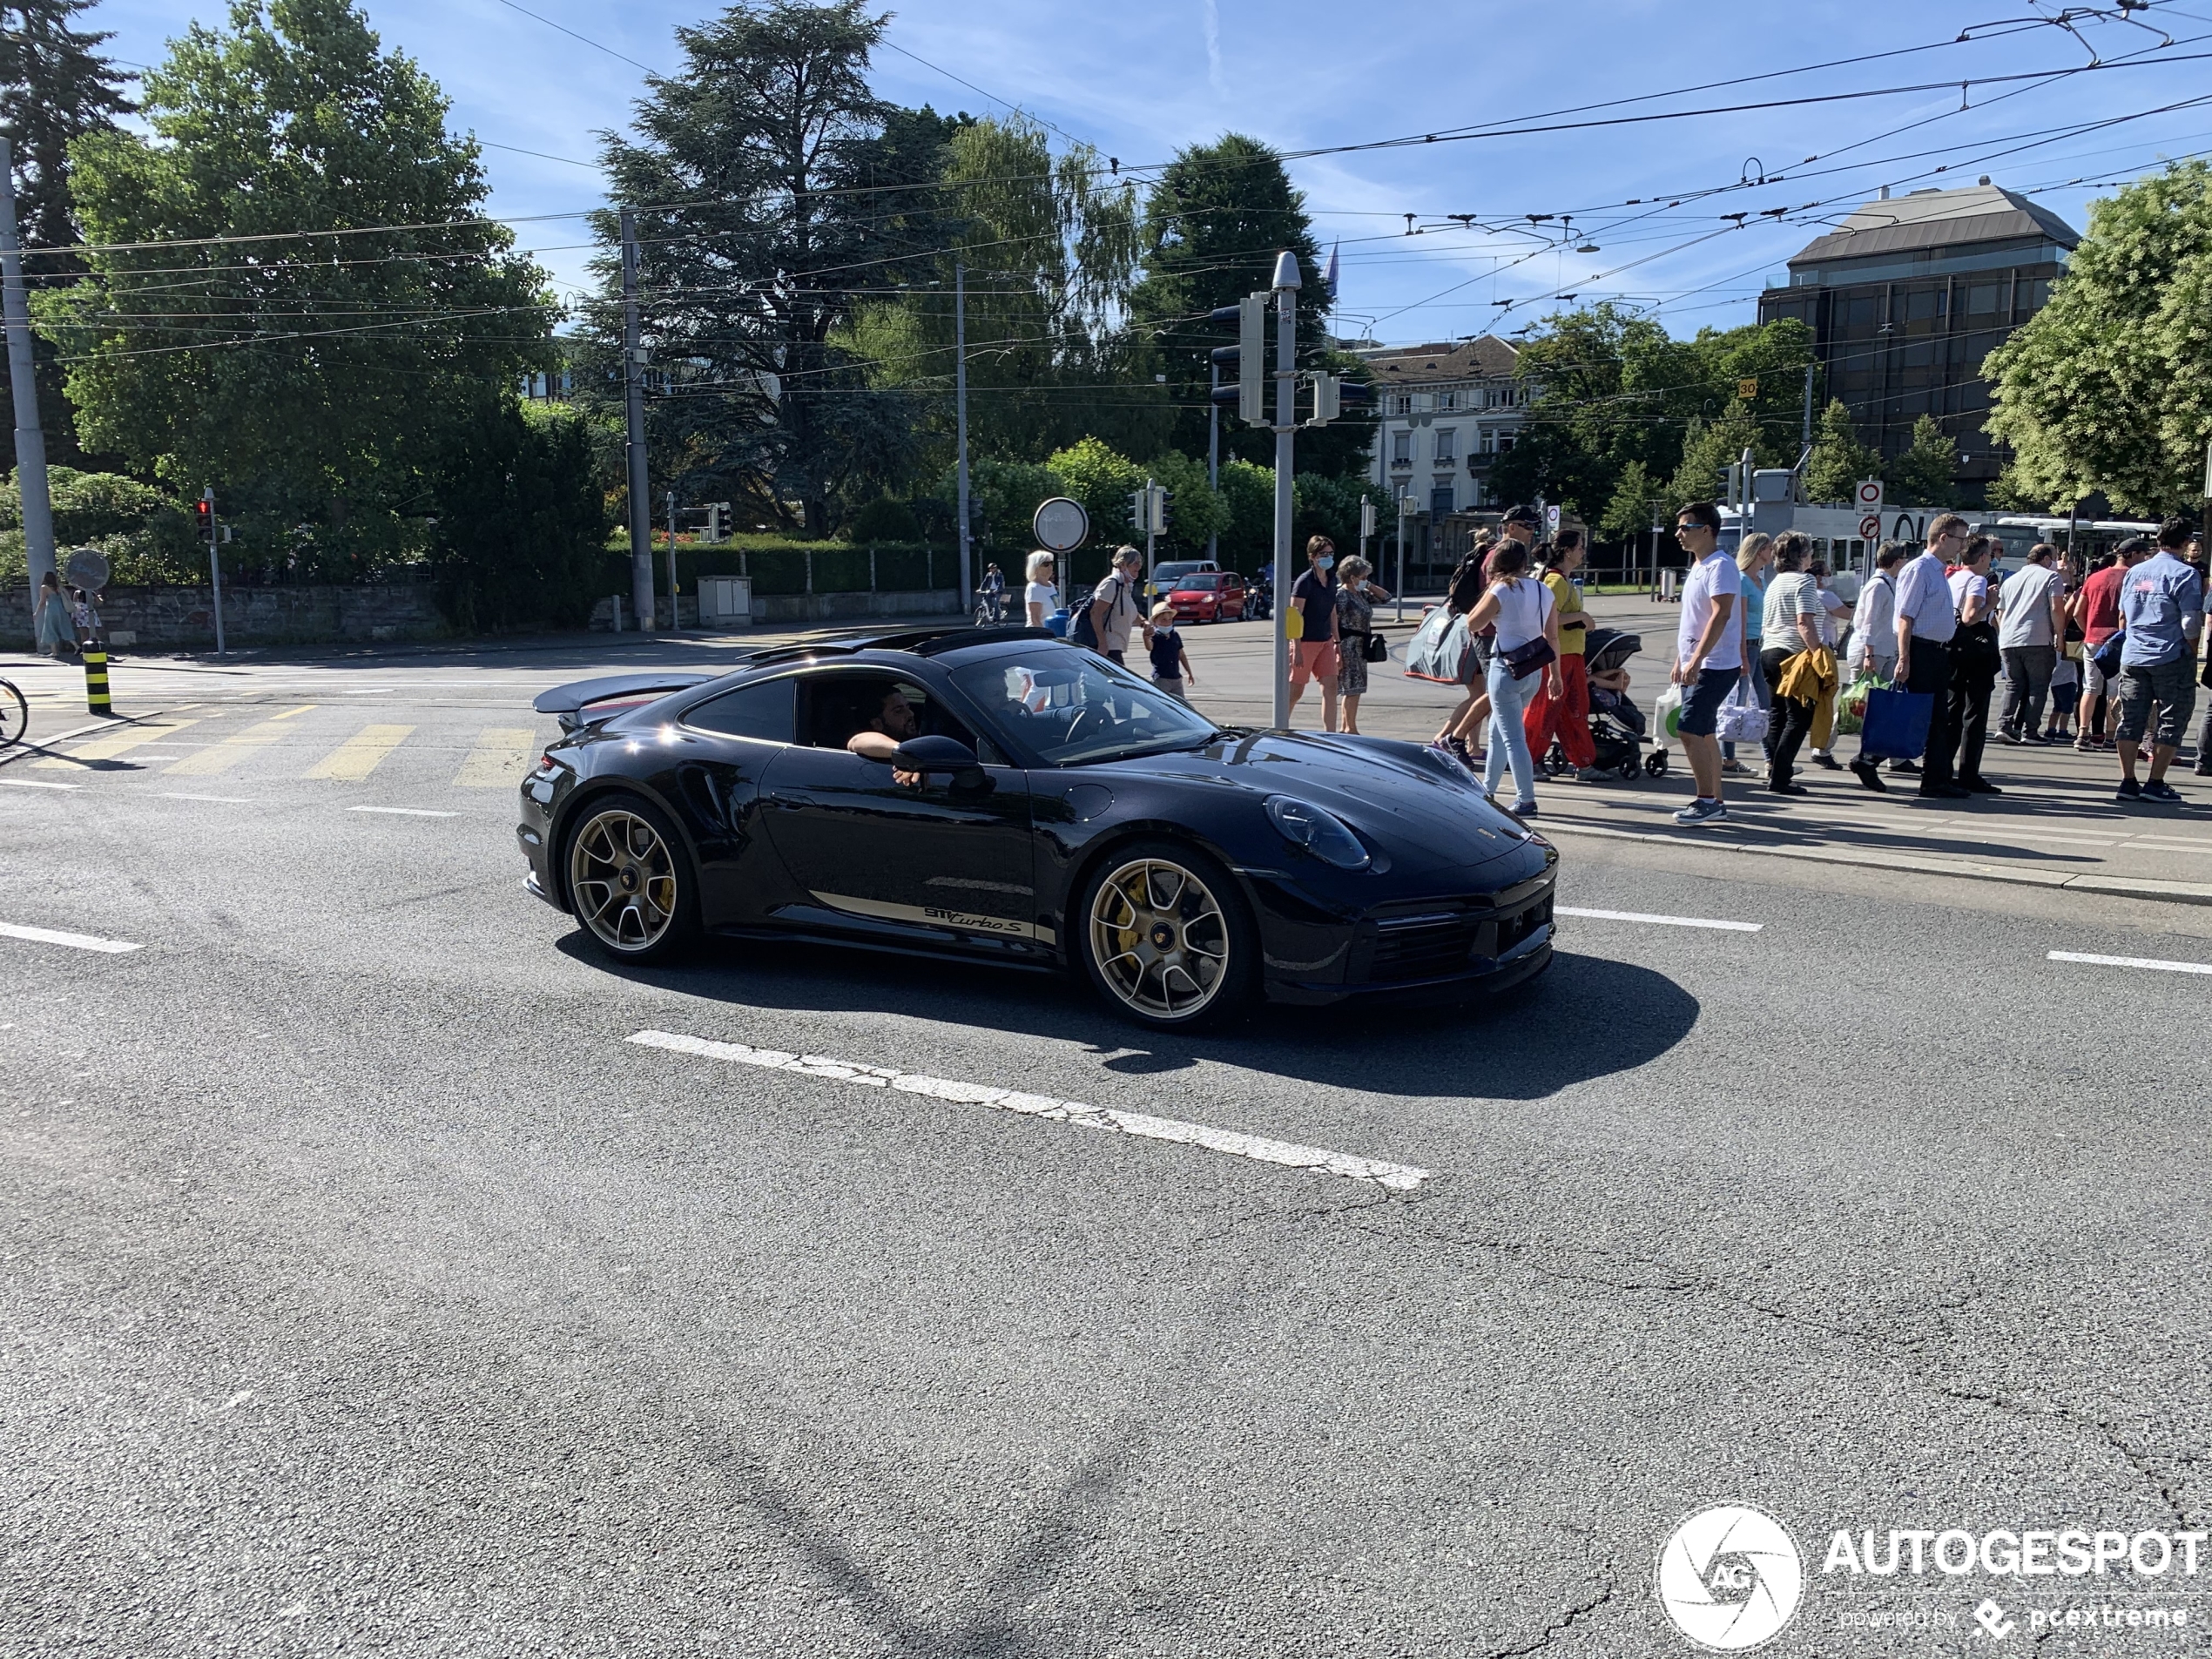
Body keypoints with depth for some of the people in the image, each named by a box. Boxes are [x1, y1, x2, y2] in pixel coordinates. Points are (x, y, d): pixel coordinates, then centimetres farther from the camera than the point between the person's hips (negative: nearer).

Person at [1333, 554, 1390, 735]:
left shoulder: (1362, 594, 14)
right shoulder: (1341, 595, -11)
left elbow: (1385, 597, 23)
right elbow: (1334, 623, -16)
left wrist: (1369, 586, 9)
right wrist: (1337, 649, -21)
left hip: (1360, 648, 9)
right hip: (1348, 646, -9)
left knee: (1353, 688, 11)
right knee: (1353, 688, -8)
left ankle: (1344, 727, 18)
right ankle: (1351, 729, -2)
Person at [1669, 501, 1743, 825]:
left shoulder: (1720, 566, -14)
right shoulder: (1698, 567, 17)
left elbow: (1720, 616, -23)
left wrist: (1696, 660, -28)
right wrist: (1681, 659, 23)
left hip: (1714, 667, -10)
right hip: (1697, 665, 10)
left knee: (1689, 731, -13)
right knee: (1704, 734, 11)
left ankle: (1706, 800, -6)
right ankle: (1715, 802, 17)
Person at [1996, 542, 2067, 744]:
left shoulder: (2011, 580, 22)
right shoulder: (2051, 577, 3)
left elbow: (2000, 613, 24)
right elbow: (2057, 609, -9)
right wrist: (2060, 635, -2)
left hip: (2008, 641, 5)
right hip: (2038, 641, -5)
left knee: (2013, 685, 12)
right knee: (2038, 686, 2)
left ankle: (2004, 726, -3)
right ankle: (2030, 732, -2)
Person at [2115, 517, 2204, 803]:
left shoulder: (2134, 572, 11)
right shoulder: (2185, 573, -7)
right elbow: (2190, 623, -11)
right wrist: (2192, 656, -1)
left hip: (2133, 657, 5)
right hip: (2171, 658, -5)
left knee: (2130, 719, 6)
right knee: (2171, 721, 3)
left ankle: (2128, 782, 7)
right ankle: (2155, 783, 1)